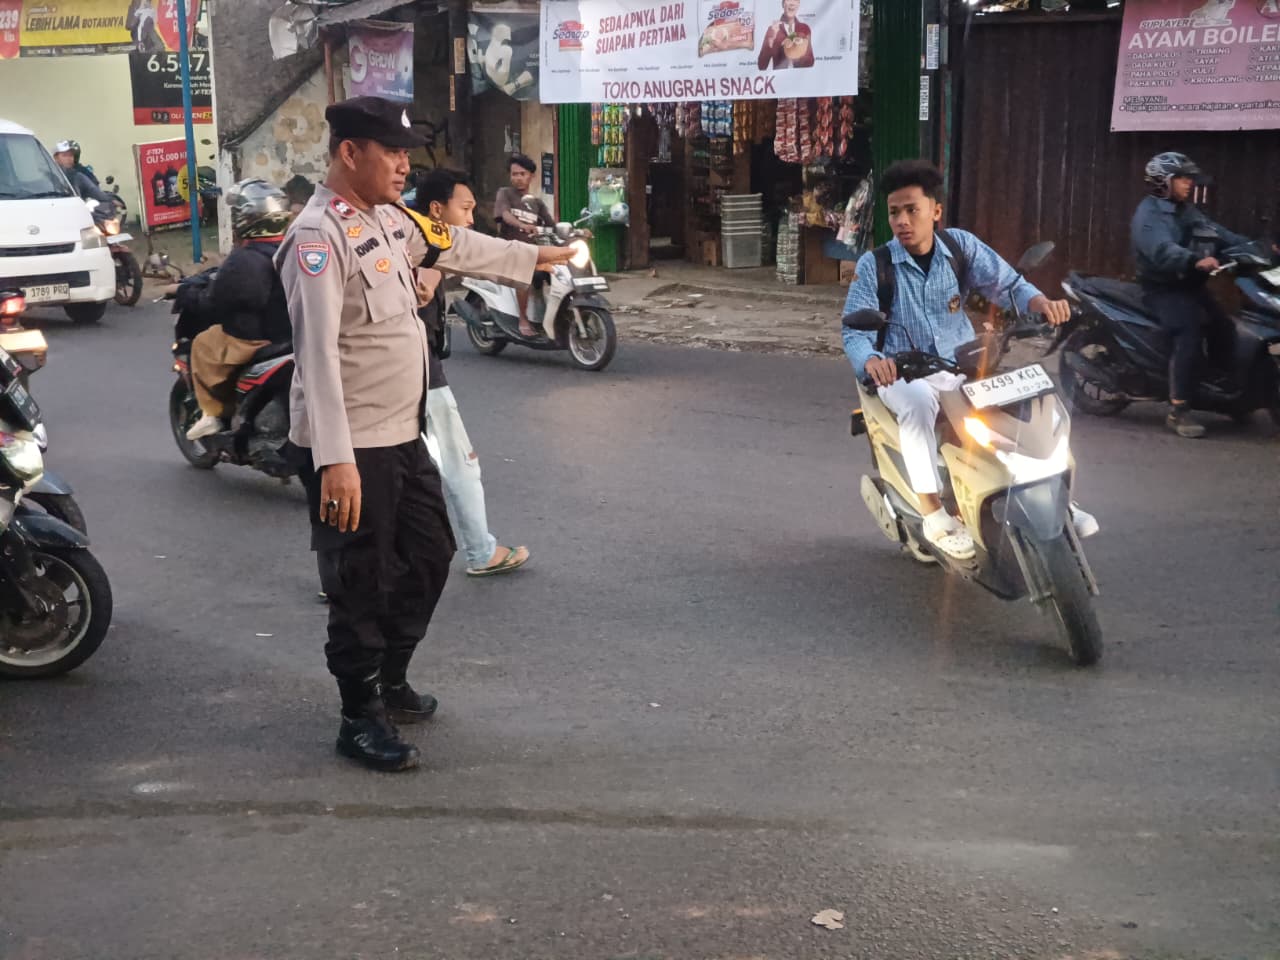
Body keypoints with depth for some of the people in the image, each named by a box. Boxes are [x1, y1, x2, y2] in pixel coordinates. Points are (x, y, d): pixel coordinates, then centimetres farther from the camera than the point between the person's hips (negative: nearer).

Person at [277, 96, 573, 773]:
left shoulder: (388, 220, 9)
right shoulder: (319, 236, -19)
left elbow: (456, 247, 28)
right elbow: (317, 353, -27)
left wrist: (537, 257, 38)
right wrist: (335, 461, -33)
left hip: (402, 436, 10)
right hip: (352, 450, -10)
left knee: (429, 557, 20)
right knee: (363, 584, 2)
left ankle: (390, 682, 37)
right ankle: (361, 718, 17)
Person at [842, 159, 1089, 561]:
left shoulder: (961, 246, 0)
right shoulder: (873, 265, -9)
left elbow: (1007, 283, -2)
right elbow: (855, 329, -14)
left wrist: (1042, 302, -25)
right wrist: (871, 361, -38)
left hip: (965, 366, 4)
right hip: (904, 374, -4)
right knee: (918, 403, -38)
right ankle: (933, 513, -29)